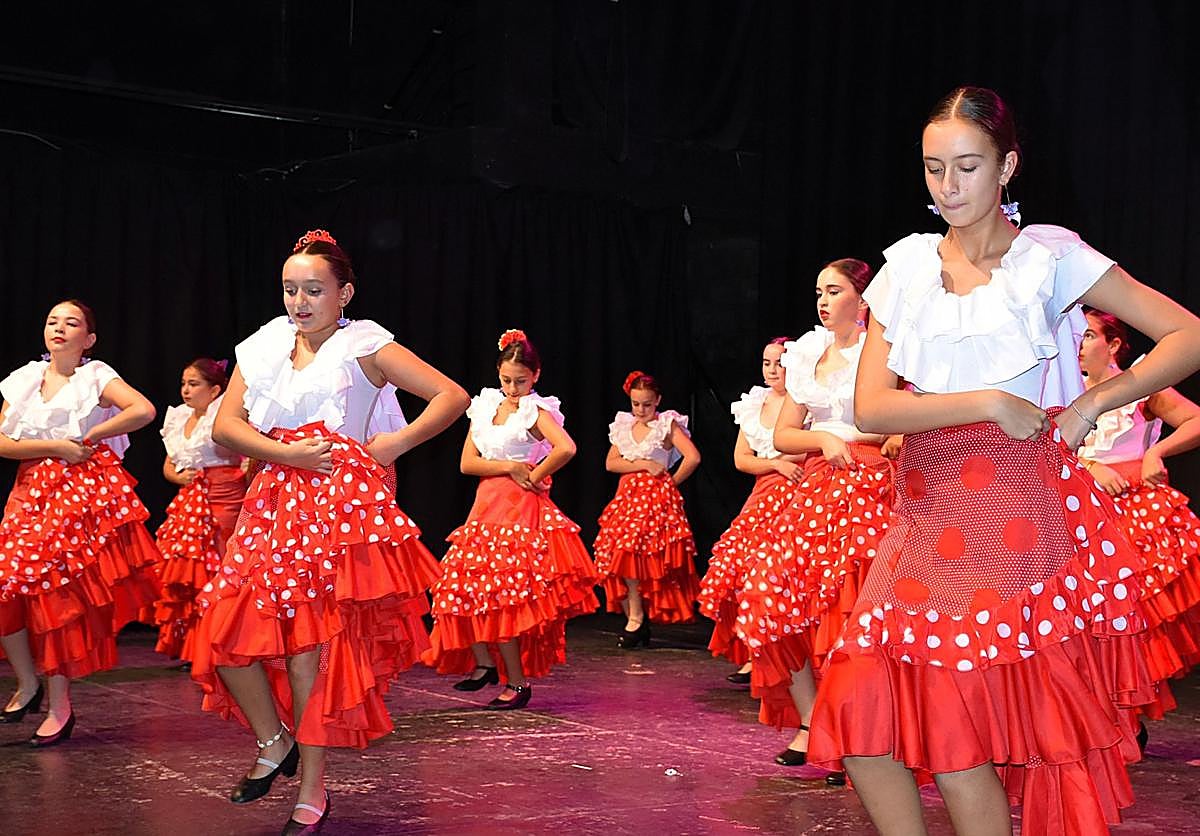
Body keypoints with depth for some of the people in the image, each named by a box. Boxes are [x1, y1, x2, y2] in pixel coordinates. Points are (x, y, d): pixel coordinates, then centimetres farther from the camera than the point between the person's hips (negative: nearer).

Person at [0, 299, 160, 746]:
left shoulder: (95, 377, 1)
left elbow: (144, 410, -17)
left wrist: (89, 438, -10)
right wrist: (55, 446, -10)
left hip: (83, 489, -5)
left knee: (53, 586, -11)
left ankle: (59, 704, -2)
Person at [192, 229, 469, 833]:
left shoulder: (363, 347, 1)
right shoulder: (265, 347, 14)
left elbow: (452, 396, -3)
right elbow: (224, 425, 5)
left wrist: (393, 445, -8)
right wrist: (286, 453, -9)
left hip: (340, 504, -5)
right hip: (275, 501, 5)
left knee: (311, 641, -7)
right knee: (226, 627, -5)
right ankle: (273, 741, 19)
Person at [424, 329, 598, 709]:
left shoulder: (535, 411, -6)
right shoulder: (485, 407, 11)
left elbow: (566, 449, -25)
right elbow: (467, 463, 3)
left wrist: (535, 476, -13)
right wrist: (509, 467, -9)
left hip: (520, 511, -7)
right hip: (486, 507, 7)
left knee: (500, 594, -10)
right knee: (463, 588, 4)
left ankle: (517, 681, -1)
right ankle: (484, 663, 22)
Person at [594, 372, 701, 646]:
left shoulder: (667, 425, -1)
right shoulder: (623, 426, 14)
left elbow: (693, 457, -12)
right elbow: (610, 463, 3)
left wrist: (672, 482, -4)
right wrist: (642, 464, -8)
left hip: (656, 496, -5)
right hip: (628, 495, 5)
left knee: (631, 552, -19)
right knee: (616, 556, -5)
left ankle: (636, 620, -10)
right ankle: (635, 620, 2)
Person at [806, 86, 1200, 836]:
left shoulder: (1049, 256, 0)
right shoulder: (909, 265, 9)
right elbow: (870, 408, -2)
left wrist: (1095, 401, -9)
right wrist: (988, 402, -10)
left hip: (1020, 514, -4)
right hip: (929, 511, 4)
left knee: (958, 734, -7)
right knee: (864, 715, -6)